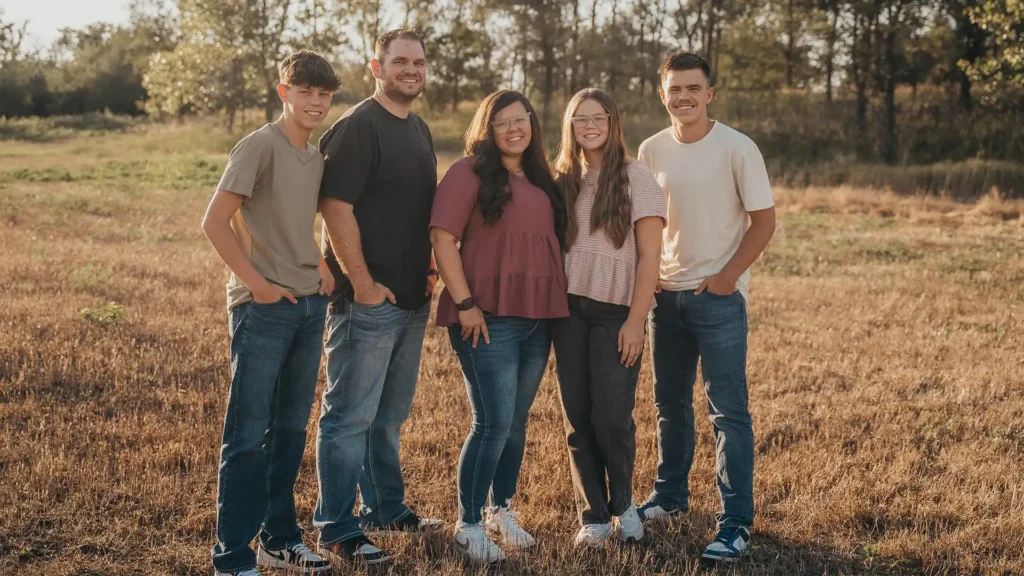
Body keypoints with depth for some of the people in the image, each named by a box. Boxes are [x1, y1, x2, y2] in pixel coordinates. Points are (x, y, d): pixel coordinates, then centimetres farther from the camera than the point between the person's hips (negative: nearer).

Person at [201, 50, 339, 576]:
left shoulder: (317, 157, 13)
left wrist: (324, 271, 10)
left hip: (309, 306, 8)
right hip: (264, 309, -8)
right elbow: (215, 222, -14)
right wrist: (256, 283, -14)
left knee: (291, 429, 14)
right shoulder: (259, 146, -9)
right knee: (248, 435, -4)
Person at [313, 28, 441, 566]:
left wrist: (427, 269, 14)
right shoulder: (356, 127, -12)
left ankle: (386, 508, 31)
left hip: (413, 299, 9)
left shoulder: (419, 129, 15)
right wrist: (362, 283, -18)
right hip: (368, 300, -8)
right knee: (350, 417, -2)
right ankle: (338, 530, 7)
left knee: (389, 415, 18)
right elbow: (336, 208, -18)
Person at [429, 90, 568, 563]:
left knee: (517, 421, 13)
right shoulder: (471, 171, -5)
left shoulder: (541, 179, 15)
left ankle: (501, 511, 28)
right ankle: (468, 524, 7)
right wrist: (464, 304, -16)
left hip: (537, 320, 7)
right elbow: (442, 237, -11)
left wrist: (557, 305, 13)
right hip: (488, 318, -6)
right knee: (494, 423, -7)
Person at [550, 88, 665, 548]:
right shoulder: (562, 180, 9)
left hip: (616, 311, -4)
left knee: (611, 418, -7)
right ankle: (593, 517, 17)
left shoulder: (635, 177, -3)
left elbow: (649, 256, -6)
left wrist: (635, 320, -12)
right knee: (577, 418, 4)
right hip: (569, 310, 4)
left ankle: (623, 504, 19)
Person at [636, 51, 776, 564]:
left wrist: (726, 277, -14)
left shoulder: (736, 149, -9)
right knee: (669, 403, 16)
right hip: (666, 293, 5)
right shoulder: (651, 150, 4)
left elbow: (764, 221, -8)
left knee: (728, 411, -5)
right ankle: (670, 494, 32)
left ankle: (736, 522, 1)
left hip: (718, 296, -5)